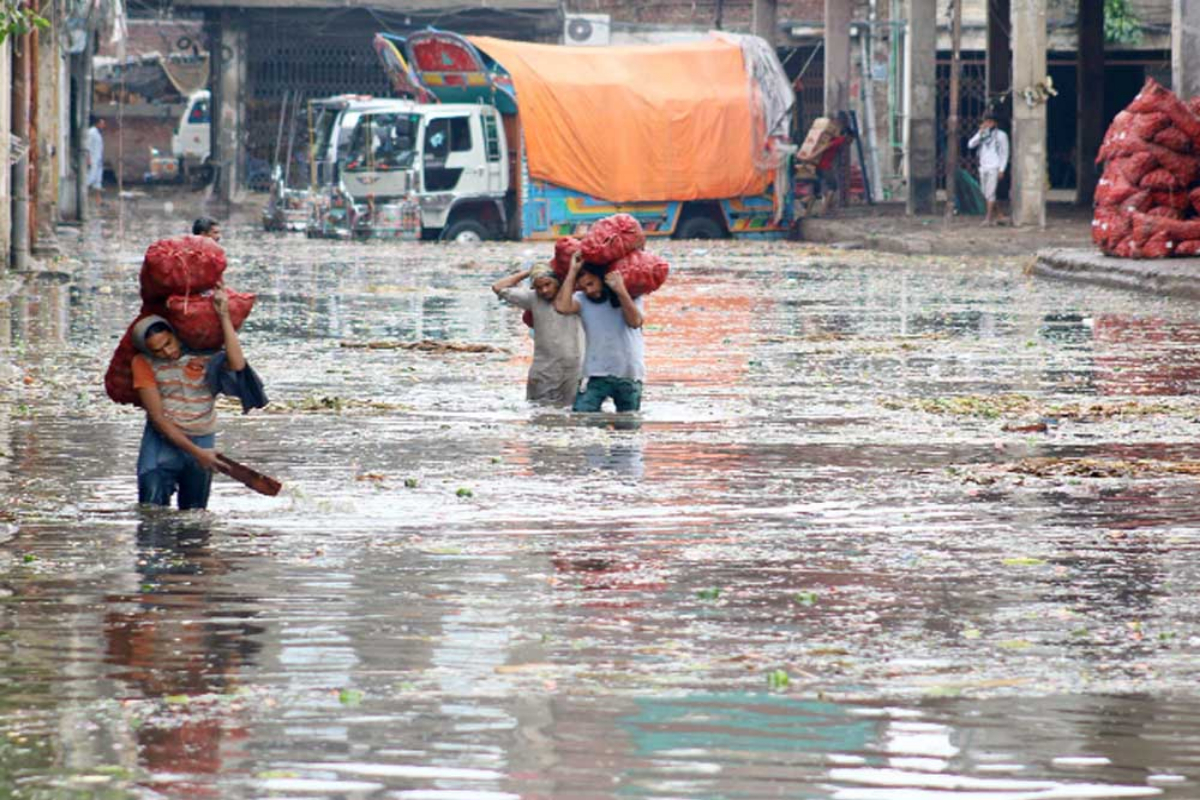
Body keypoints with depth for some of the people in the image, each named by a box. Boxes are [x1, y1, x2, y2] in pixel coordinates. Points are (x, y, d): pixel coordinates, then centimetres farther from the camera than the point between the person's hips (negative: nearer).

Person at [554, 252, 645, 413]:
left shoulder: (630, 296, 0)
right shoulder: (582, 300, 0)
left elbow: (635, 321, -18)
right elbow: (562, 307, -21)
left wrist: (621, 291, -26)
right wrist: (573, 271, -15)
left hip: (629, 375, 0)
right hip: (596, 375, 0)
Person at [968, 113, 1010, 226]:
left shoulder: (1001, 135, 0)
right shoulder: (982, 135, 13)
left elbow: (1005, 153, -1)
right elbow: (971, 145, 1)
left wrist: (1001, 170, -8)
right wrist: (980, 132, -7)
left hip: (994, 168, -6)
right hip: (983, 168, 6)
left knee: (990, 193, -11)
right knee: (986, 194, 7)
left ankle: (989, 218, -9)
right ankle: (998, 216, 18)